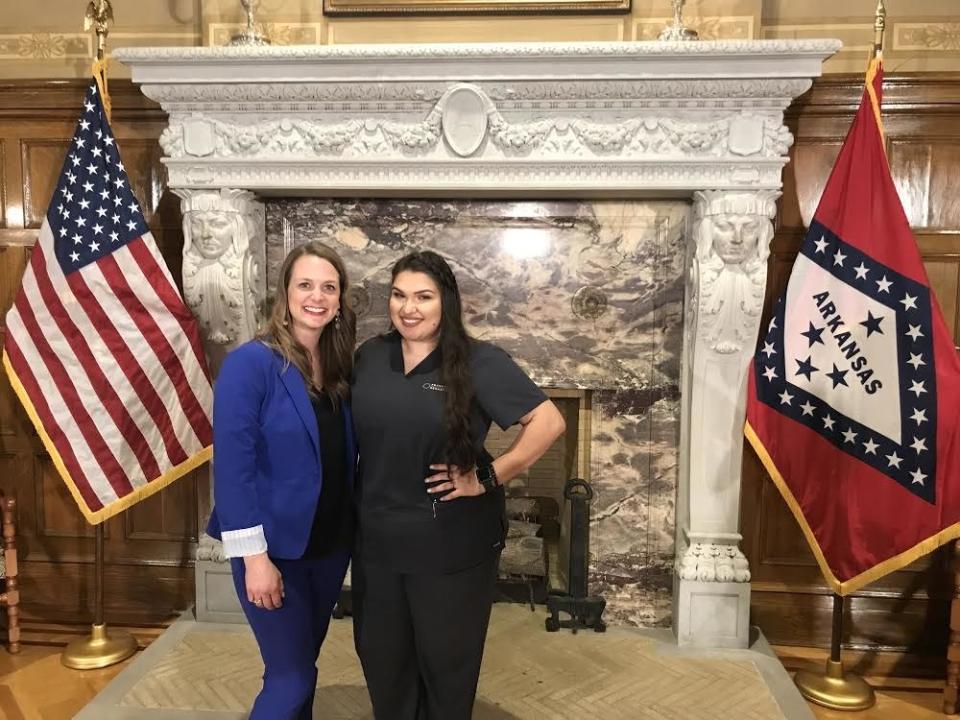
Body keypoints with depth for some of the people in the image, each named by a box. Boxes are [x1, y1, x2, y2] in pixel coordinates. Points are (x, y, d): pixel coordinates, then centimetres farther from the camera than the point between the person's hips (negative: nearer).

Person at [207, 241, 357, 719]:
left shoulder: (340, 367, 3)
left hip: (329, 544, 6)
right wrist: (254, 555, -19)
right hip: (276, 547, -6)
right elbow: (232, 466, -18)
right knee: (291, 677, 4)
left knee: (301, 666, 20)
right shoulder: (250, 363, -16)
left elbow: (345, 458, 8)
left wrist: (350, 534, 3)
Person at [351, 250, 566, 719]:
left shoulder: (479, 363, -13)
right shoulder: (369, 357, 2)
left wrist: (487, 478, -17)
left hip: (452, 546, -4)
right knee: (381, 658, 21)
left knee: (445, 661, 16)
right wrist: (348, 509, 4)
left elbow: (549, 422, -17)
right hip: (377, 540, 5)